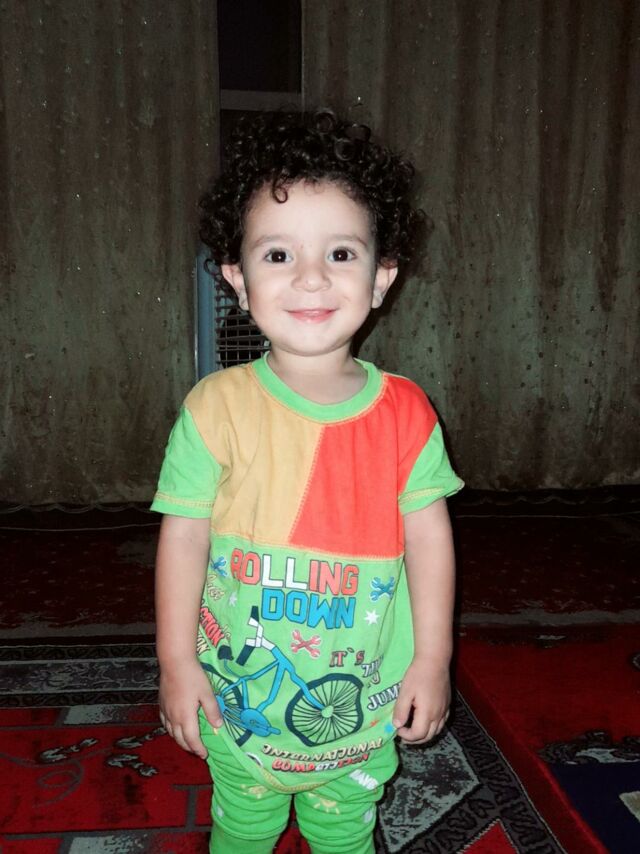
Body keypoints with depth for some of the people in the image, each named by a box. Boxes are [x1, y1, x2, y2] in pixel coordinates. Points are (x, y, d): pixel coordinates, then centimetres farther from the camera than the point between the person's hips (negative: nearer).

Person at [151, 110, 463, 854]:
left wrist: (432, 660, -2)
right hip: (241, 696, 0)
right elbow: (184, 536, -10)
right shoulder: (217, 407, -16)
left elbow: (428, 533, -5)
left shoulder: (405, 414, -11)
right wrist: (177, 663, -6)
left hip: (364, 697, 1)